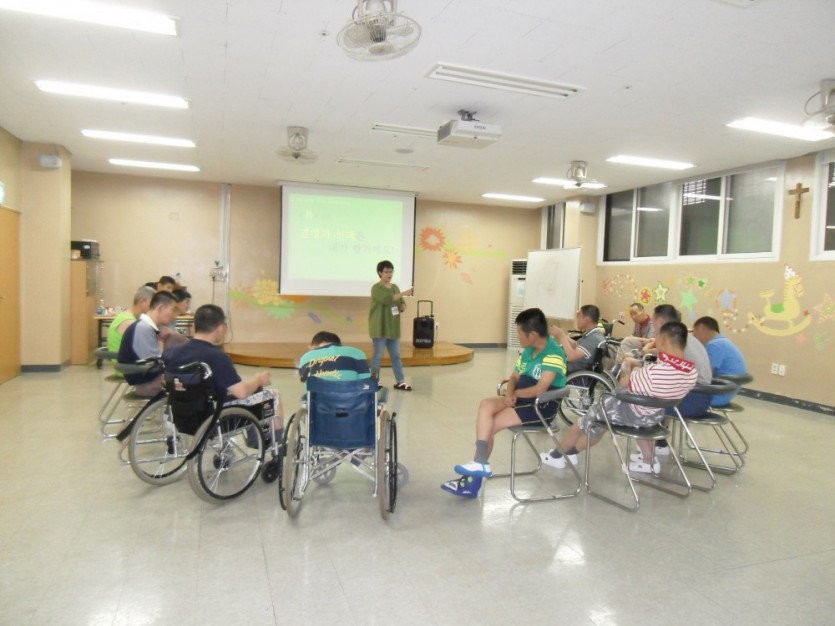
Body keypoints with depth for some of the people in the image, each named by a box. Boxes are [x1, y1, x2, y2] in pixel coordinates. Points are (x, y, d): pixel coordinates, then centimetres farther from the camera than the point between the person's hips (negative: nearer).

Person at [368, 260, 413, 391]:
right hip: (380, 329, -6)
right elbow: (387, 299, -27)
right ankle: (374, 381, 13)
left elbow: (402, 303, 16)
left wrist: (402, 306, -8)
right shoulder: (376, 288, -10)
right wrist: (404, 293, -32)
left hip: (393, 328, 7)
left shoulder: (395, 287, 13)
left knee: (396, 355, 8)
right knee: (378, 355, 1)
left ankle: (400, 381, 11)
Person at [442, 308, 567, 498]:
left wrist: (515, 393, -9)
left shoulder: (554, 354, -17)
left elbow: (540, 389, -25)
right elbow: (514, 377, 14)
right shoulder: (528, 351, 10)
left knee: (489, 424, -19)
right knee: (486, 405, -17)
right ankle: (480, 465, -14)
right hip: (521, 398, 8)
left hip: (542, 406, -8)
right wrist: (509, 393, -8)